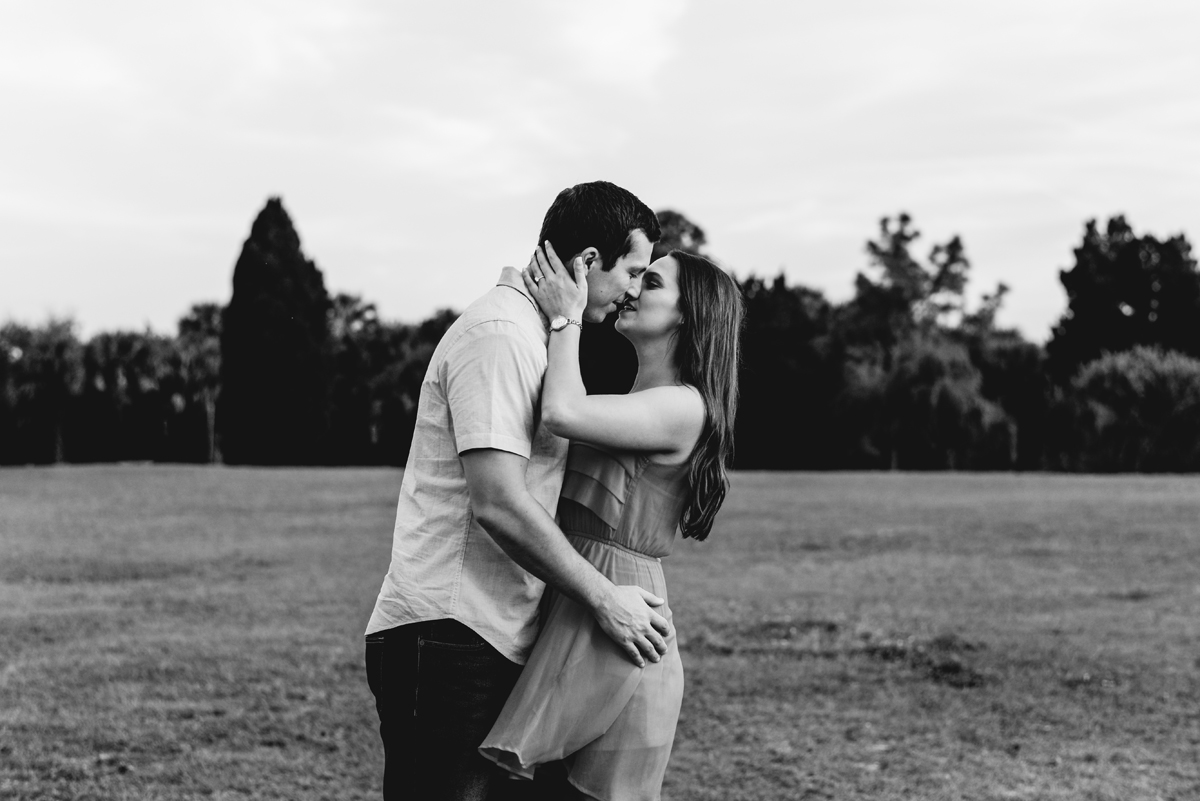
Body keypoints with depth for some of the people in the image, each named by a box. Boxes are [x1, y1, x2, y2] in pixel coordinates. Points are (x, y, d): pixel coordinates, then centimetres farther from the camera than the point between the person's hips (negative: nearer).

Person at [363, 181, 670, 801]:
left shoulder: (526, 335, 20)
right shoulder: (498, 336, -14)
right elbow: (499, 506, -22)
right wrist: (604, 600, -15)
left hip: (493, 634, 10)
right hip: (448, 633, -10)